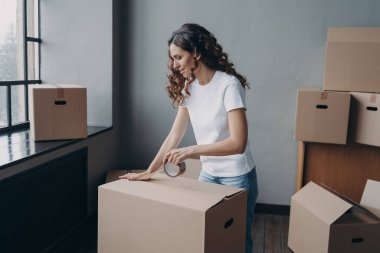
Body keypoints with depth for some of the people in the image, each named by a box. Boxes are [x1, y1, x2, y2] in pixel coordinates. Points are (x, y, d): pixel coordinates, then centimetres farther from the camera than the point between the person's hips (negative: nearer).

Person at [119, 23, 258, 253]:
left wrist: (191, 151, -29)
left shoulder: (229, 85, -20)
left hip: (236, 176, -6)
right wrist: (149, 172, 0)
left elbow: (238, 143, -26)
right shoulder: (188, 88, 1)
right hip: (208, 173, 6)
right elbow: (174, 135, 2)